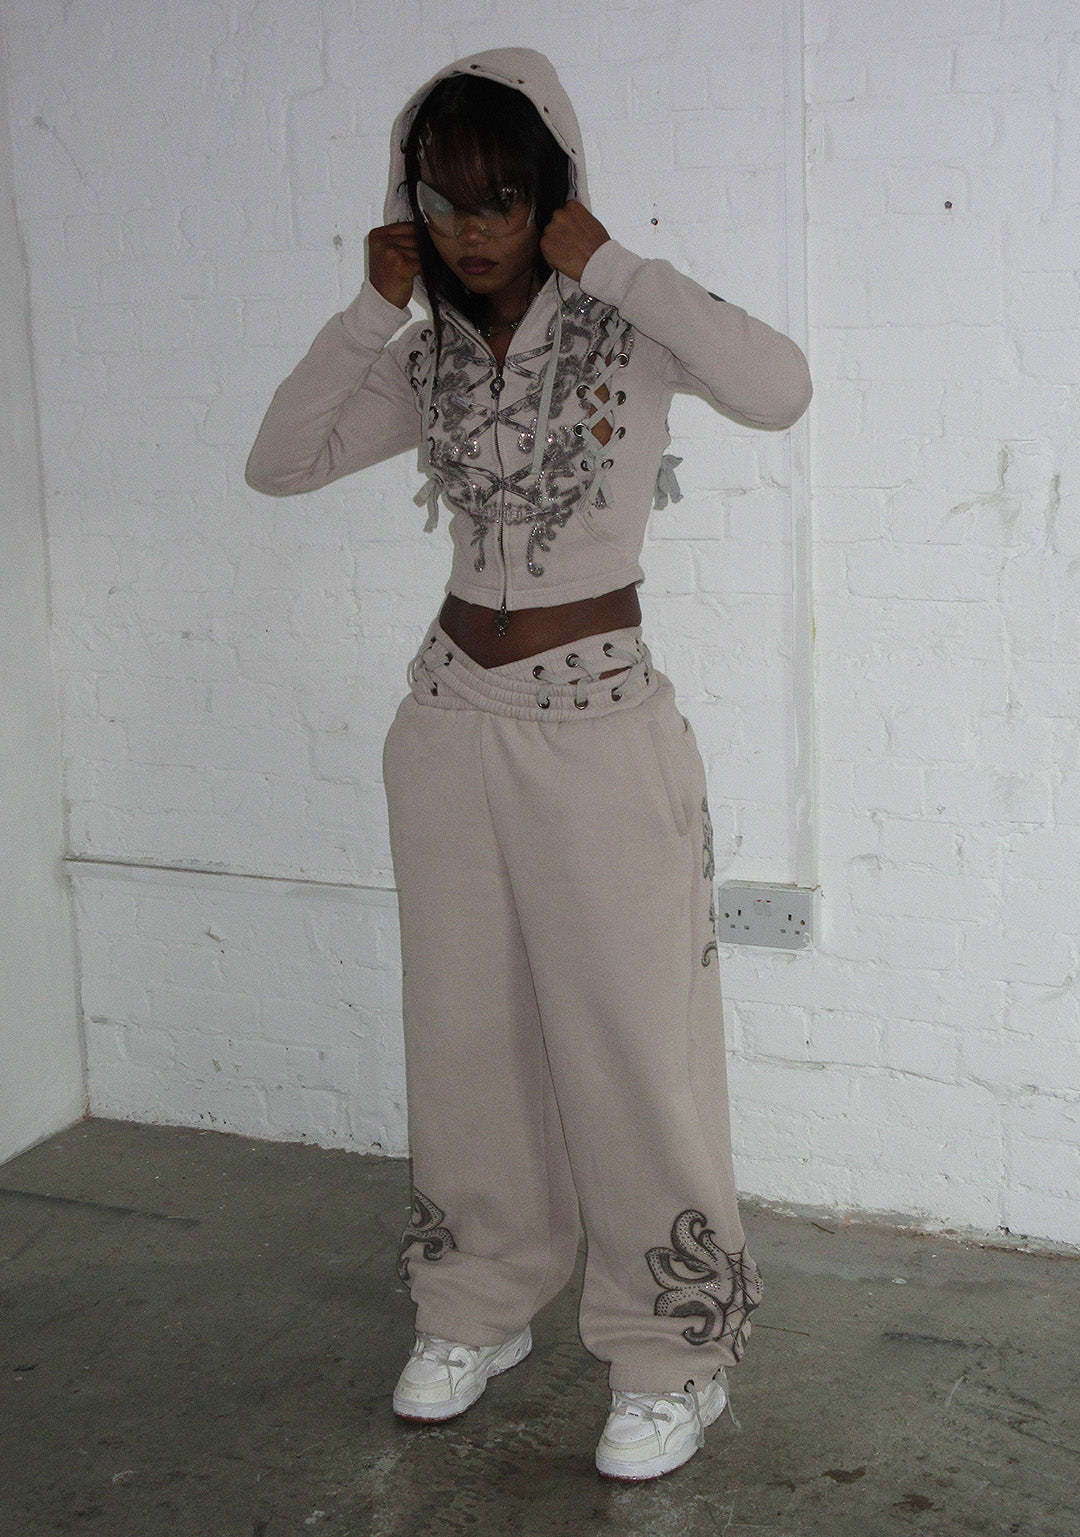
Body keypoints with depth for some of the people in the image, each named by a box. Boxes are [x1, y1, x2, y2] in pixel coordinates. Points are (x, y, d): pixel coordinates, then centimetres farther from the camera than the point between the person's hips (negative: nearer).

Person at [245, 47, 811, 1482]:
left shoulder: (626, 330, -8)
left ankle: (672, 1358, 18)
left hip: (599, 729, -5)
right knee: (467, 1032, 14)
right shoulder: (430, 358, 6)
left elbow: (779, 389, -26)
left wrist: (607, 260, -20)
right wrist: (372, 307, -3)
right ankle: (480, 1308, 33)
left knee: (631, 1042, 1)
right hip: (452, 723, 5)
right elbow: (277, 462, 4)